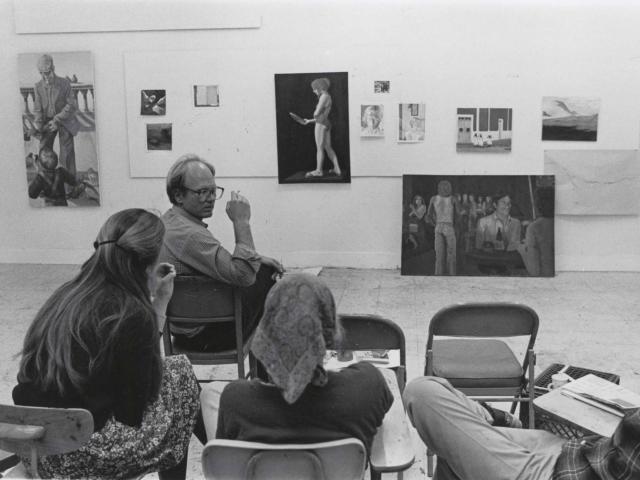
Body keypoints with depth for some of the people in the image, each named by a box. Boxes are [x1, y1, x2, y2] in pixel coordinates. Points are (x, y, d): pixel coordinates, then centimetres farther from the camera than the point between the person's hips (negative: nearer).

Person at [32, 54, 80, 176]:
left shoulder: (64, 83, -12)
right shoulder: (38, 87, -3)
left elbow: (72, 105, -12)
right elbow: (37, 109, 0)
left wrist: (57, 120, -18)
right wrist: (38, 125, -17)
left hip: (64, 121, -3)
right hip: (47, 121, 3)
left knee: (67, 151, -6)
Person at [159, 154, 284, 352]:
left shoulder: (169, 221, 5)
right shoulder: (188, 235, -30)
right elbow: (243, 275, -36)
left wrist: (257, 260, 8)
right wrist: (241, 222, -29)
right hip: (203, 336, -10)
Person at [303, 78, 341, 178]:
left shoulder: (324, 96, -11)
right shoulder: (328, 97, 17)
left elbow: (317, 113, -15)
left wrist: (315, 113, 9)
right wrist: (310, 121, 22)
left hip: (321, 124, -9)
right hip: (326, 124, 9)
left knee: (319, 148, -2)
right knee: (328, 148, 11)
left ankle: (318, 171, 4)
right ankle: (337, 169, 11)